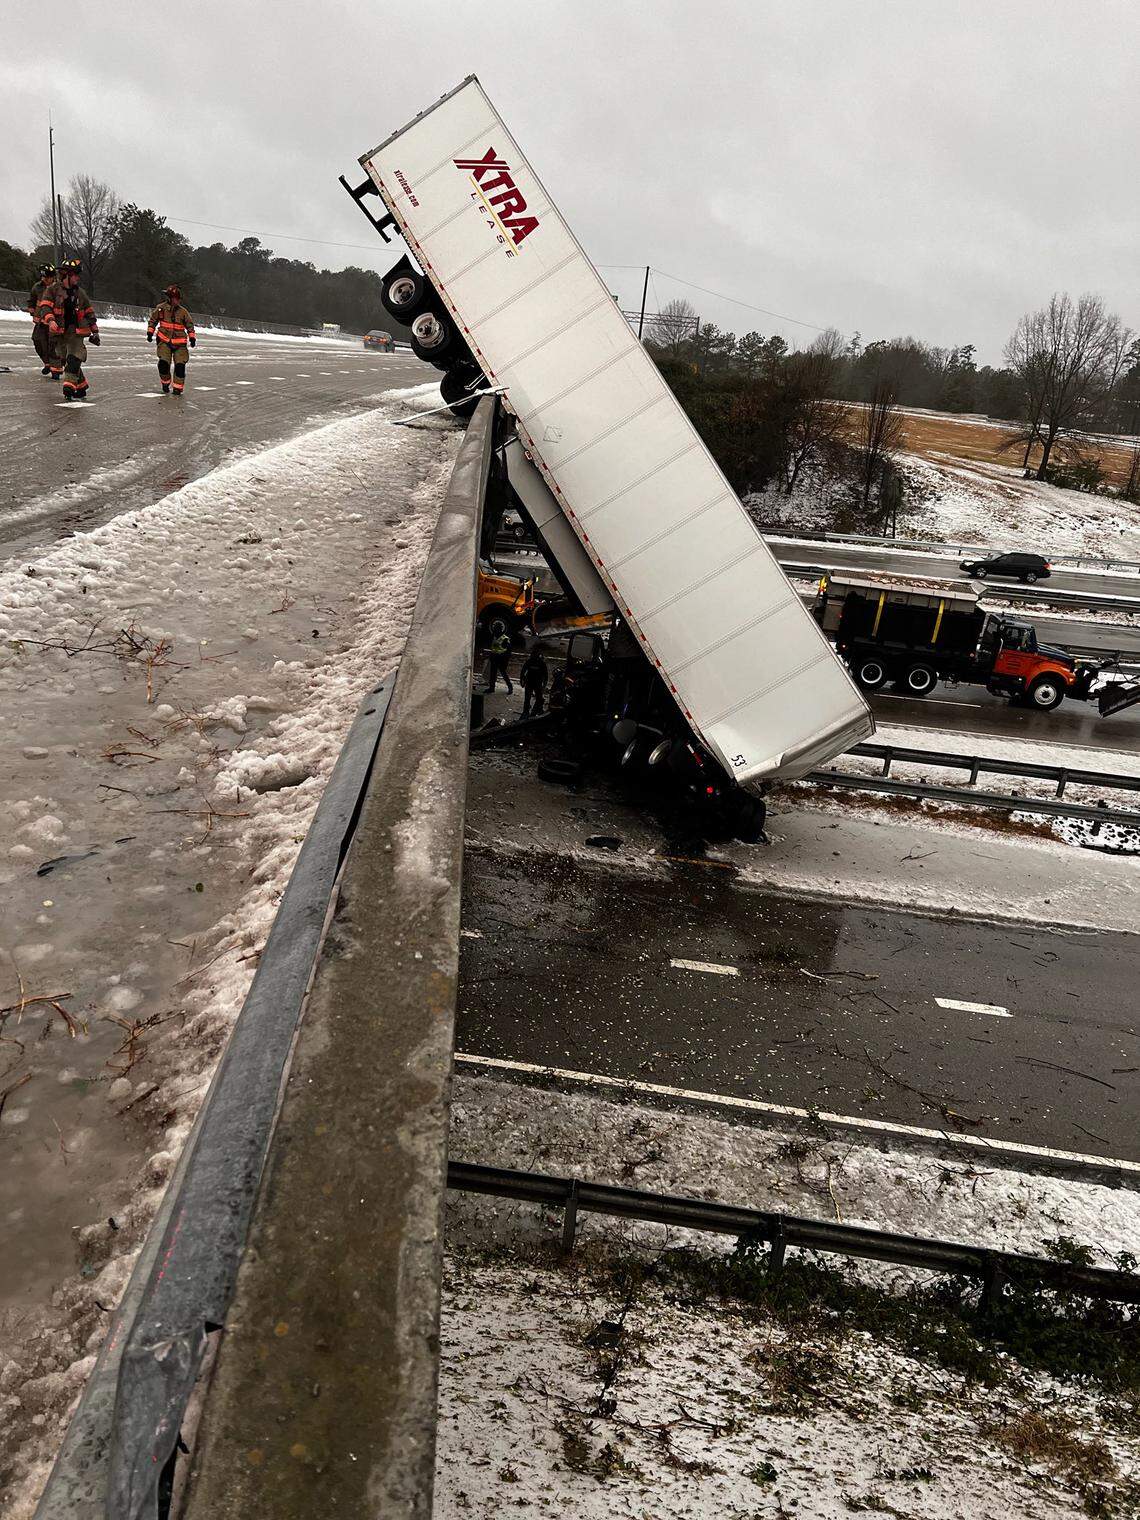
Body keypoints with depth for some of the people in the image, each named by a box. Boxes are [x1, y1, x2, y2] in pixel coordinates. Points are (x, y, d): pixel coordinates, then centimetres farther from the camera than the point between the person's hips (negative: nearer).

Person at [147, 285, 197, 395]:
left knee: (180, 366, -10)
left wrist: (192, 337, -1)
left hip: (179, 343, 1)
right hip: (164, 341, 0)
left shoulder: (183, 311, 1)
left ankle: (178, 389, 4)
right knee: (163, 363, -15)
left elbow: (189, 325, 9)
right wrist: (150, 332, 9)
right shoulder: (161, 308, 1)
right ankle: (165, 385, 9)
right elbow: (153, 320, 15)